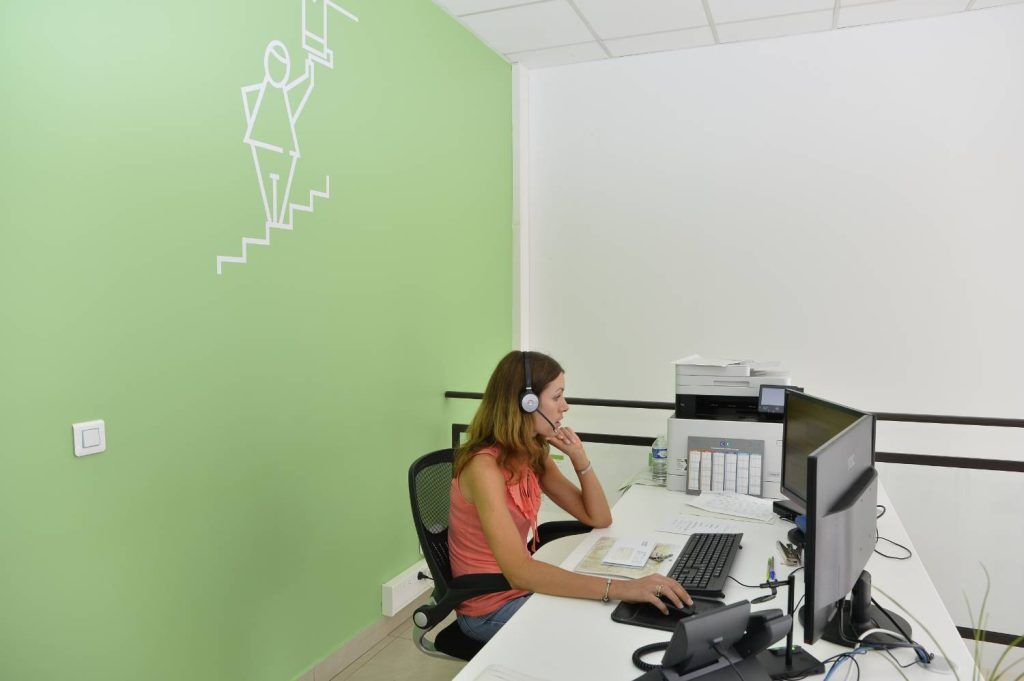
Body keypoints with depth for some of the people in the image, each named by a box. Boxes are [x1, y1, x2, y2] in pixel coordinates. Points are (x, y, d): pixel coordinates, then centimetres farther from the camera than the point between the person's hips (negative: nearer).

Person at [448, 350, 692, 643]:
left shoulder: (533, 455, -1)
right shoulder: (484, 466, -26)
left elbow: (599, 518, 4)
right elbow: (518, 571, -37)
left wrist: (578, 456, -11)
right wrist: (619, 588, -43)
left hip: (523, 587, 7)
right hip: (490, 610, -7)